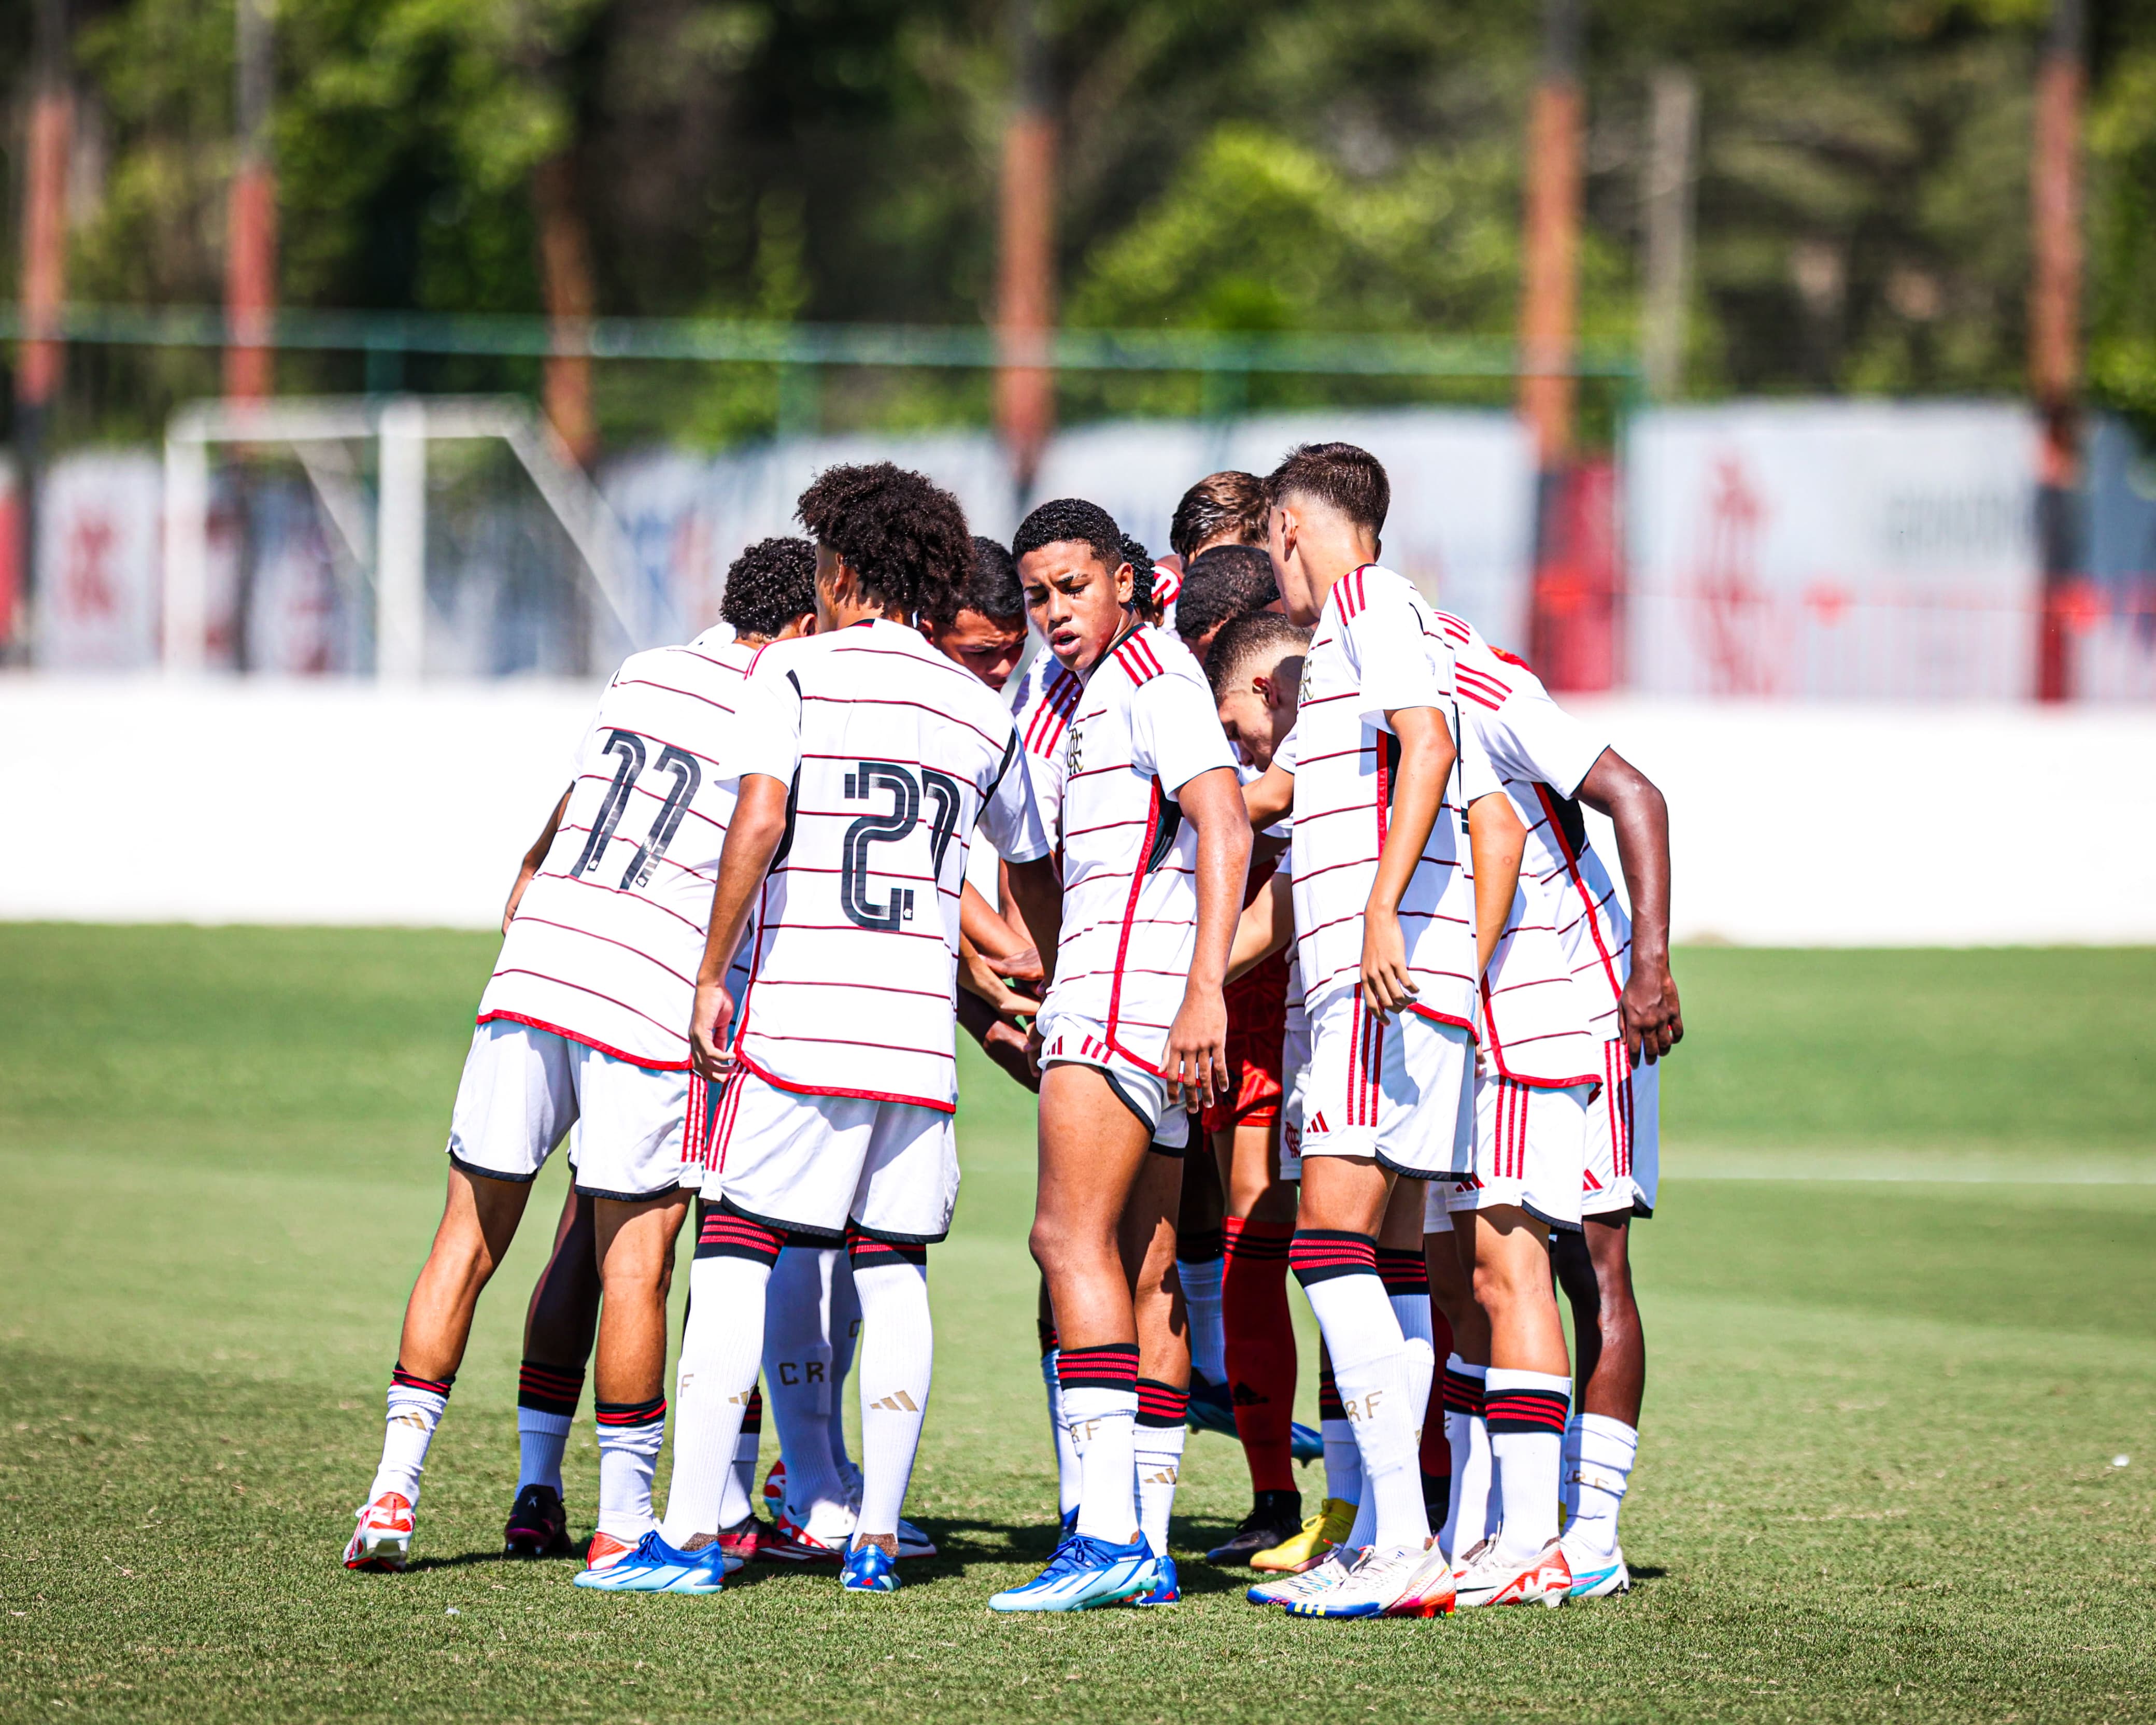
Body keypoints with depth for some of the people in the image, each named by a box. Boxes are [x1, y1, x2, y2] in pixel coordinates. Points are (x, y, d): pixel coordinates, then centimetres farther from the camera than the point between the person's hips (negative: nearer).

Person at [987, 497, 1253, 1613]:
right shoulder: (1090, 689, 23)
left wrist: (1204, 990, -26)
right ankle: (1147, 1548, 6)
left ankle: (1108, 1534, -26)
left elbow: (1225, 828, -18)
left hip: (1133, 973, -10)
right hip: (1099, 986, 10)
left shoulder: (1149, 673, -8)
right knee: (1140, 1264, 7)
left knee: (1071, 1237, -18)